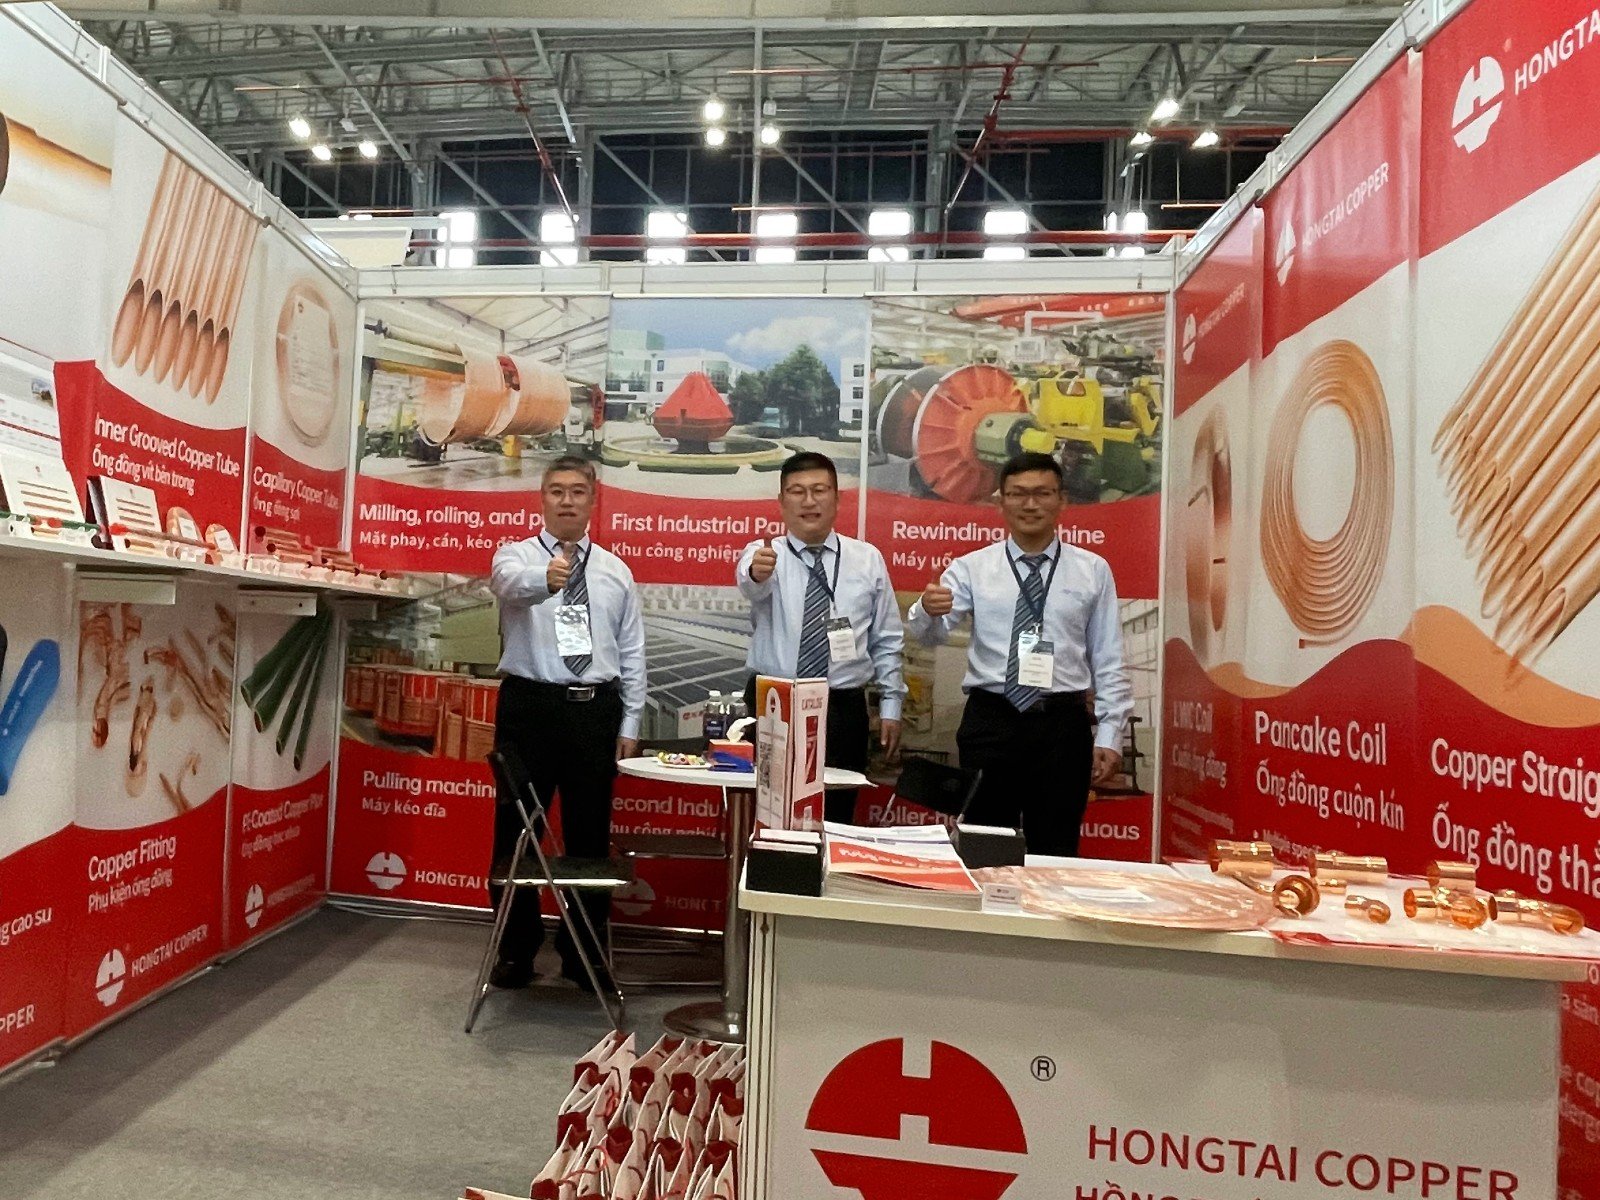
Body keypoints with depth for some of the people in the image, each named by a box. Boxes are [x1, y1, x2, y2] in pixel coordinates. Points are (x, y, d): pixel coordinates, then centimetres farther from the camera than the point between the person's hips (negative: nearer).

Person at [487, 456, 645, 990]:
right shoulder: (516, 555, 3)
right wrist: (546, 578, -47)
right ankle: (517, 950, 24)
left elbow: (632, 653, 11)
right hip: (529, 705, -2)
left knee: (590, 833, 10)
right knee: (517, 830, 6)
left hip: (596, 710, 2)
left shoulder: (615, 571, 11)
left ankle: (584, 951, 25)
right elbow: (510, 582, -24)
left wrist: (630, 725, 5)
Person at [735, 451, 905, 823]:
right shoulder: (763, 554, -1)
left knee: (836, 820, 8)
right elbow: (750, 581, -26)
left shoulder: (868, 559, 4)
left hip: (844, 710, 1)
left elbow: (887, 640, 8)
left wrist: (890, 705, 4)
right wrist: (756, 572, -49)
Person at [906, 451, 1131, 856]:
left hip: (1063, 724, 1)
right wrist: (928, 610, -33)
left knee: (1055, 852, 11)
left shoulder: (1093, 570, 5)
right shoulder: (972, 567, 2)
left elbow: (1108, 660, 6)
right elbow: (930, 634, -10)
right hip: (990, 721, 0)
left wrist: (1110, 735, 1)